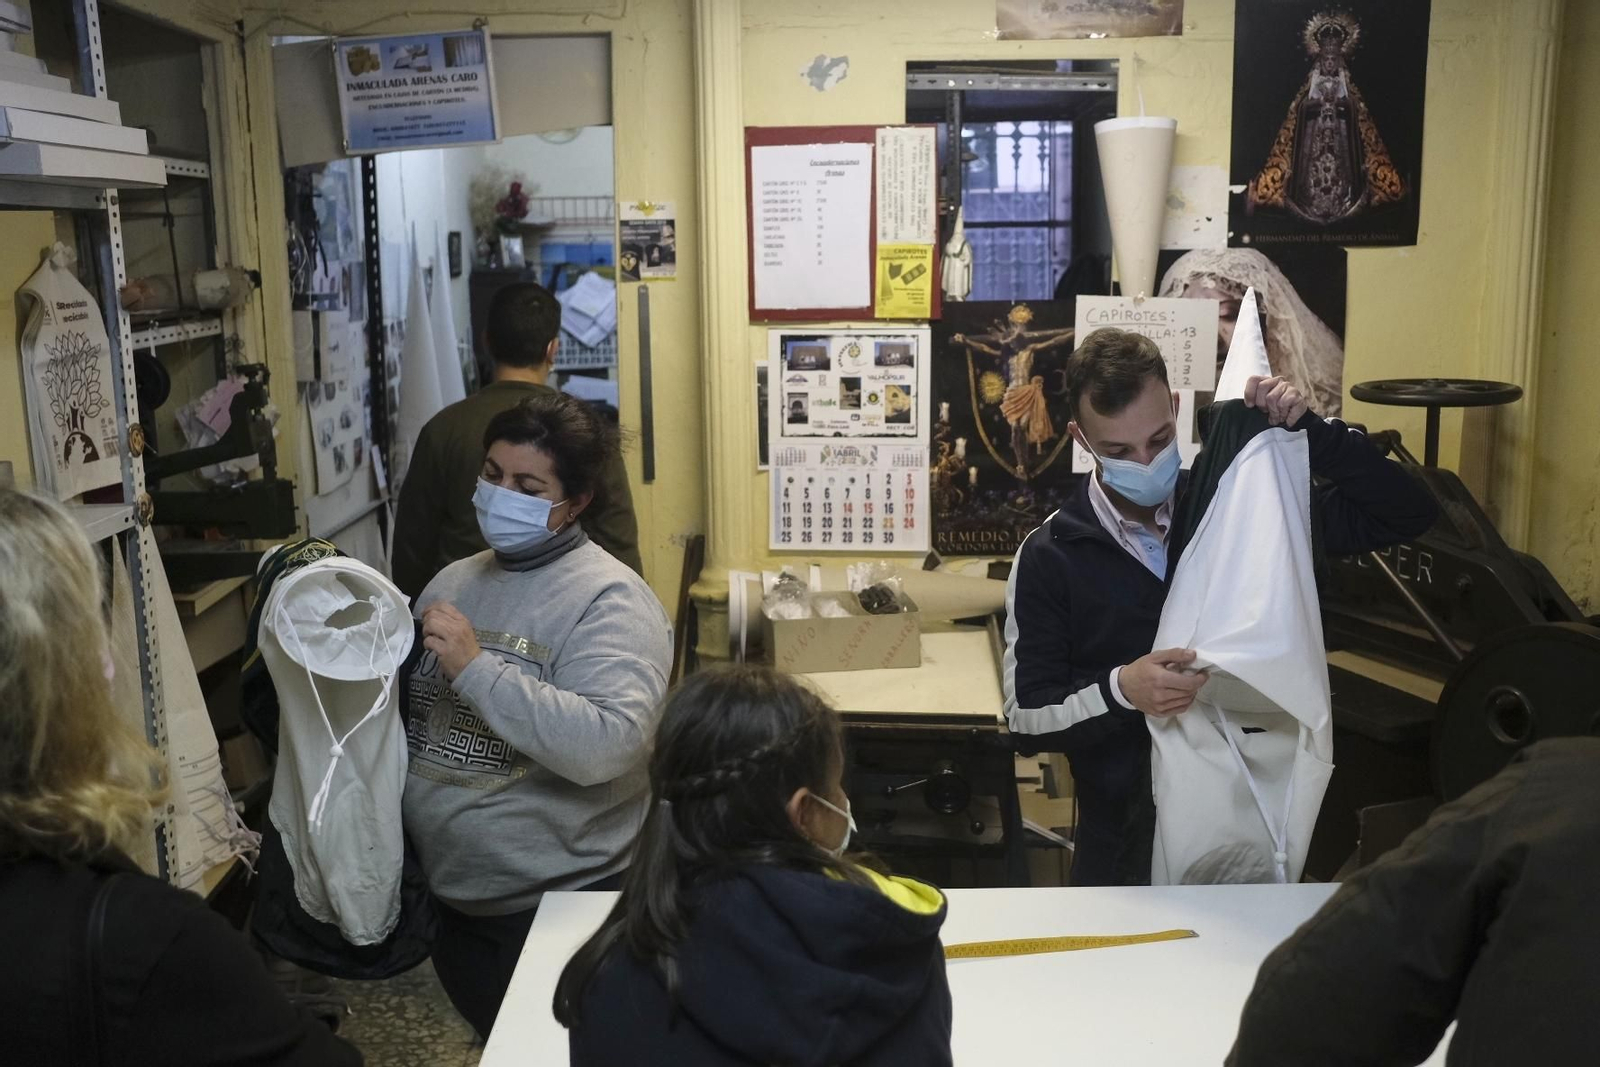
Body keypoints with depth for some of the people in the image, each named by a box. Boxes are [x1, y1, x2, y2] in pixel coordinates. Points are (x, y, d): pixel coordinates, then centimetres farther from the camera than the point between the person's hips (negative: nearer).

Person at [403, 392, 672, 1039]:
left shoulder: (608, 599, -17)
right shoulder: (452, 582, 6)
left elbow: (606, 746, -31)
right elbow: (406, 704, 17)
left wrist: (476, 667, -29)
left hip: (561, 905, -7)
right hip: (449, 897, 7)